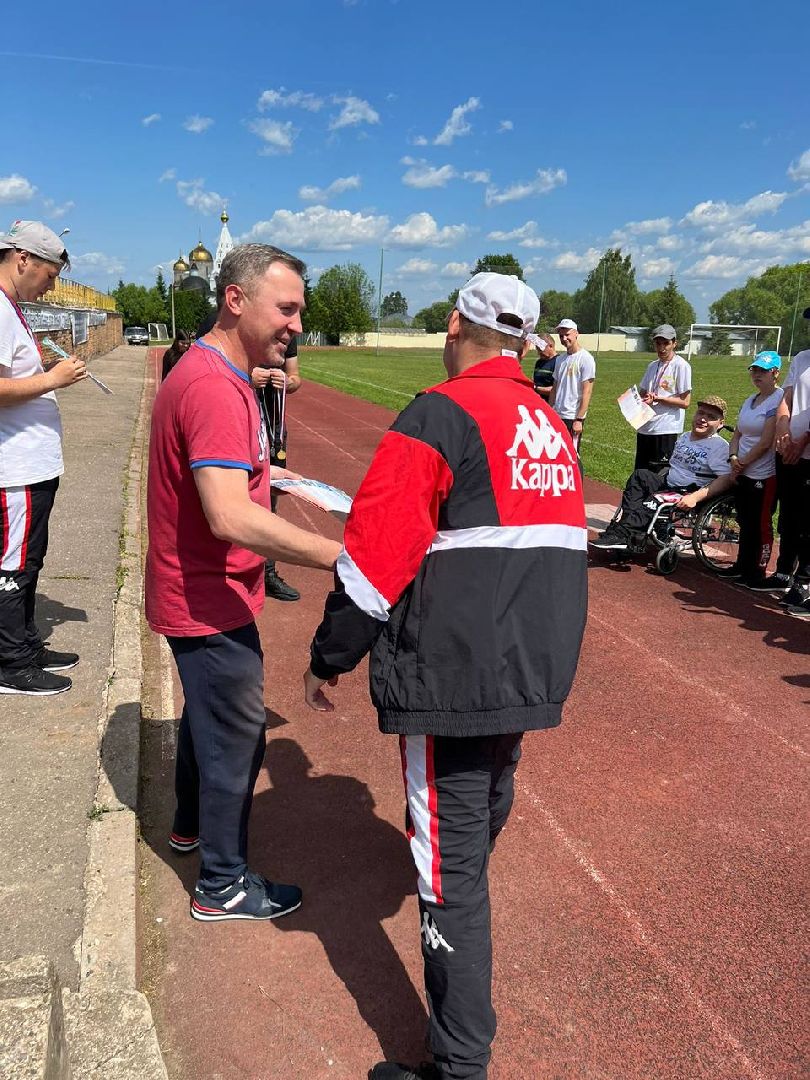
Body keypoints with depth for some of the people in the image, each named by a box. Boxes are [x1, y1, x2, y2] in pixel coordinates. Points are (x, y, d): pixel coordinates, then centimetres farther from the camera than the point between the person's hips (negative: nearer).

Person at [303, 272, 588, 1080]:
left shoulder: (442, 415, -13)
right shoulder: (554, 428, 11)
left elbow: (375, 556, -16)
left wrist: (328, 659, -4)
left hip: (450, 680, -8)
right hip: (533, 674, 9)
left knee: (451, 865, 2)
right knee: (482, 825, 28)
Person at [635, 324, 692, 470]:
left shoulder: (681, 366, -8)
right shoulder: (652, 366, 14)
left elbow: (685, 402, -12)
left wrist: (657, 398, -17)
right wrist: (644, 399, -4)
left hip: (666, 430, -7)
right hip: (644, 428, 7)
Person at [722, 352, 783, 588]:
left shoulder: (778, 400, -13)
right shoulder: (750, 401, 14)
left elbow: (765, 443, -18)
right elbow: (737, 434, 15)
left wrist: (742, 463, -10)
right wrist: (733, 458, -3)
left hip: (764, 476, -8)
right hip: (742, 474, 8)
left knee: (761, 524, 0)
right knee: (745, 522, 16)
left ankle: (759, 573, 10)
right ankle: (743, 566, 28)